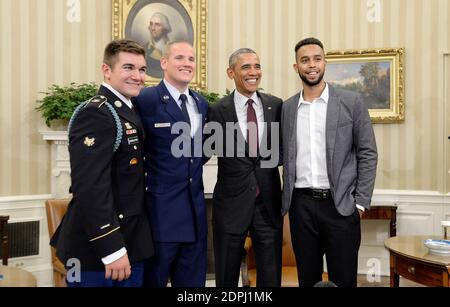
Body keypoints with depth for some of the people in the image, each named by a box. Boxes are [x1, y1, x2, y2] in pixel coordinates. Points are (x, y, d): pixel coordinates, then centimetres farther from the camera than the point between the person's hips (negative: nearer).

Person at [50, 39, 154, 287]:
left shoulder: (127, 112, 12)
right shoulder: (96, 114, -17)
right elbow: (90, 188, -25)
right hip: (97, 250, -9)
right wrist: (112, 249, -24)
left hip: (130, 242, 9)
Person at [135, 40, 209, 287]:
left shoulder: (201, 103, 12)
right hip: (160, 211, -6)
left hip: (195, 211, 6)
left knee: (192, 281, 16)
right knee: (153, 280, 9)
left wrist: (192, 166, 10)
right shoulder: (145, 100, -10)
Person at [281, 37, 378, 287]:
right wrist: (286, 201, 6)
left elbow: (368, 154, -1)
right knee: (307, 279, 13)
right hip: (301, 205, 2)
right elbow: (285, 157, 10)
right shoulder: (286, 108, 7)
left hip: (341, 205, -2)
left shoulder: (351, 102, -1)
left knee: (343, 280, 6)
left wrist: (360, 202, -7)